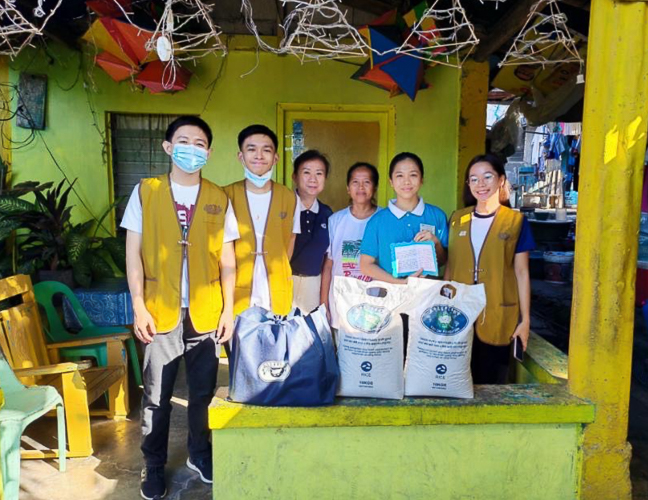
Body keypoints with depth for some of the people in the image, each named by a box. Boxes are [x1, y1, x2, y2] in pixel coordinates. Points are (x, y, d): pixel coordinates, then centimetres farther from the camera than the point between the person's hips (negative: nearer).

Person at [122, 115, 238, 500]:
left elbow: (227, 260, 5)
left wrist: (228, 309, 0)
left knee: (203, 391, 13)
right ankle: (154, 465, 29)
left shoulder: (219, 199, 4)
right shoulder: (145, 192, 1)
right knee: (156, 396, 9)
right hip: (160, 312, -1)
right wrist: (139, 307, -7)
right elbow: (133, 254, -1)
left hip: (206, 312, 1)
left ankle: (199, 453, 34)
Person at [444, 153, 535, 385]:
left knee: (490, 382, 7)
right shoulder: (457, 219, 7)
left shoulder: (516, 221, 0)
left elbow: (521, 272, 0)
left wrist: (525, 319, -1)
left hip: (497, 318, -2)